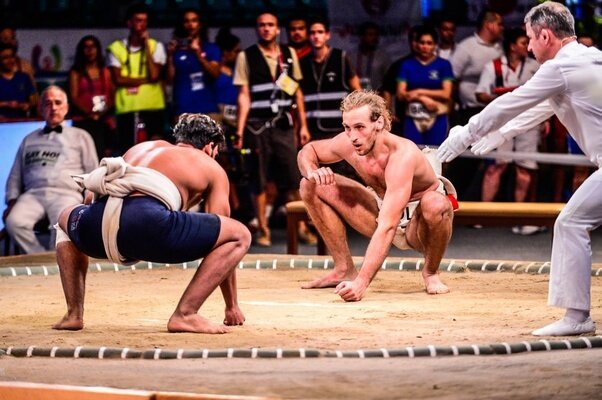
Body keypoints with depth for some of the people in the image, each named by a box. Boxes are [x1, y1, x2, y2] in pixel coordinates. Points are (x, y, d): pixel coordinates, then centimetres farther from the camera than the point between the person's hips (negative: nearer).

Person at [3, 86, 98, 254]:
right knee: (14, 222, -31)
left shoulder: (80, 136, 21)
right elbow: (15, 175, 24)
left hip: (66, 194, -2)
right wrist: (12, 202, 6)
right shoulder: (29, 140, 28)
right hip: (33, 193, 2)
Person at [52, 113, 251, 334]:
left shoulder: (141, 148, 40)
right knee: (240, 235, 11)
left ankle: (74, 314, 27)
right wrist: (232, 307, 33)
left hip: (95, 226, 5)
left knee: (67, 218, 42)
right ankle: (185, 314, 0)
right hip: (147, 223, -5)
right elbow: (223, 240, 26)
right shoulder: (212, 168, 27)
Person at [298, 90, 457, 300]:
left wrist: (361, 282, -50)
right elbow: (307, 151, 6)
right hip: (384, 212, 6)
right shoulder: (348, 143, -17)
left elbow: (387, 227, -43)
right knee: (312, 187, -7)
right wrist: (311, 172, -20)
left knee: (436, 204, -42)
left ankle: (430, 273, -10)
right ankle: (345, 270, 3)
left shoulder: (402, 154, -36)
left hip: (421, 226, -6)